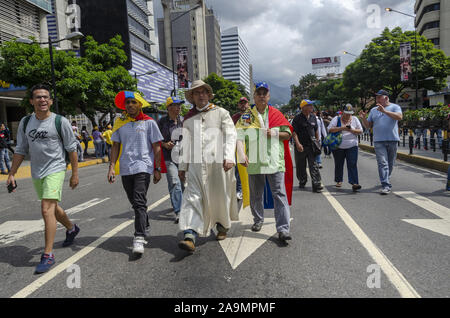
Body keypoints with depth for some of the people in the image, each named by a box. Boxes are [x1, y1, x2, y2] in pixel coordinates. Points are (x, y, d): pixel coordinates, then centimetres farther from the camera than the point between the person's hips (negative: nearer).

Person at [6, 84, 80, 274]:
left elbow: (72, 149, -3)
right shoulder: (25, 122, 6)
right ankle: (71, 229, 45)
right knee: (53, 208, 18)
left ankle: (48, 255, -9)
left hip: (55, 171, -6)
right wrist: (11, 174, 6)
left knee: (47, 210, -15)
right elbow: (20, 150, 11)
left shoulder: (60, 122, -8)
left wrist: (75, 174, -4)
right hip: (36, 173, 6)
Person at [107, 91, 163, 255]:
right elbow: (116, 146, 12)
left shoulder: (148, 122, 1)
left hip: (143, 167, -4)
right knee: (135, 203, 14)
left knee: (139, 202, -14)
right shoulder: (119, 123, 10)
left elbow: (156, 147, 2)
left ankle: (139, 238, -16)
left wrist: (157, 169, -1)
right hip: (125, 169, 5)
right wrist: (112, 166, 2)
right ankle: (145, 227, 33)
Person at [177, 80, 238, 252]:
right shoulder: (188, 118, 18)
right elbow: (185, 143, 20)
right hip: (196, 163, 2)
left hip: (218, 162, -2)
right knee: (192, 197, -10)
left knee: (220, 196, 7)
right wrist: (182, 166, 17)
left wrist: (229, 157, -13)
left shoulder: (221, 113, 8)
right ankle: (190, 236, -15)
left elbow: (231, 135, 0)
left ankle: (222, 226, 32)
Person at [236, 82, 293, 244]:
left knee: (280, 194, -7)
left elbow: (288, 134, 11)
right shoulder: (246, 116, 6)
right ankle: (258, 220, 34)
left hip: (275, 161, 0)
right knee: (256, 194, 13)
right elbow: (239, 137, -4)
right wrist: (242, 154, -20)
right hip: (254, 162, 1)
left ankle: (283, 229, -5)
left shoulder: (276, 114, 9)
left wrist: (275, 134, -9)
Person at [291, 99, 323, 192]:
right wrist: (298, 144, -22)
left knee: (314, 165, -5)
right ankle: (302, 182, 30)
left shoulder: (313, 117, 9)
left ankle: (317, 185, -6)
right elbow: (294, 132, -13)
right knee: (301, 166, 10)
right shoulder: (297, 118, -8)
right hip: (300, 146, -3)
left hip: (311, 145, 3)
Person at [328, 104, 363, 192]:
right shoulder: (336, 119, 1)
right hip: (338, 147, 0)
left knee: (352, 164, -10)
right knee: (339, 164, 8)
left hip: (352, 146, 1)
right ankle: (339, 180, 26)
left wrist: (351, 130, -13)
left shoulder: (355, 119, 8)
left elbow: (360, 131, 6)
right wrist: (342, 128, -21)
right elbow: (330, 129, -10)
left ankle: (354, 183, -14)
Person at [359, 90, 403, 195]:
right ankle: (386, 186, -12)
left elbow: (400, 117, -14)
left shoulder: (395, 107, 6)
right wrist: (363, 118, -3)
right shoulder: (373, 110, 17)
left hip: (392, 140, -1)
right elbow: (368, 125, 16)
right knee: (382, 163, -10)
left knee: (390, 164, 8)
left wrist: (384, 111, -21)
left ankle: (386, 181, 27)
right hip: (379, 141, 1)